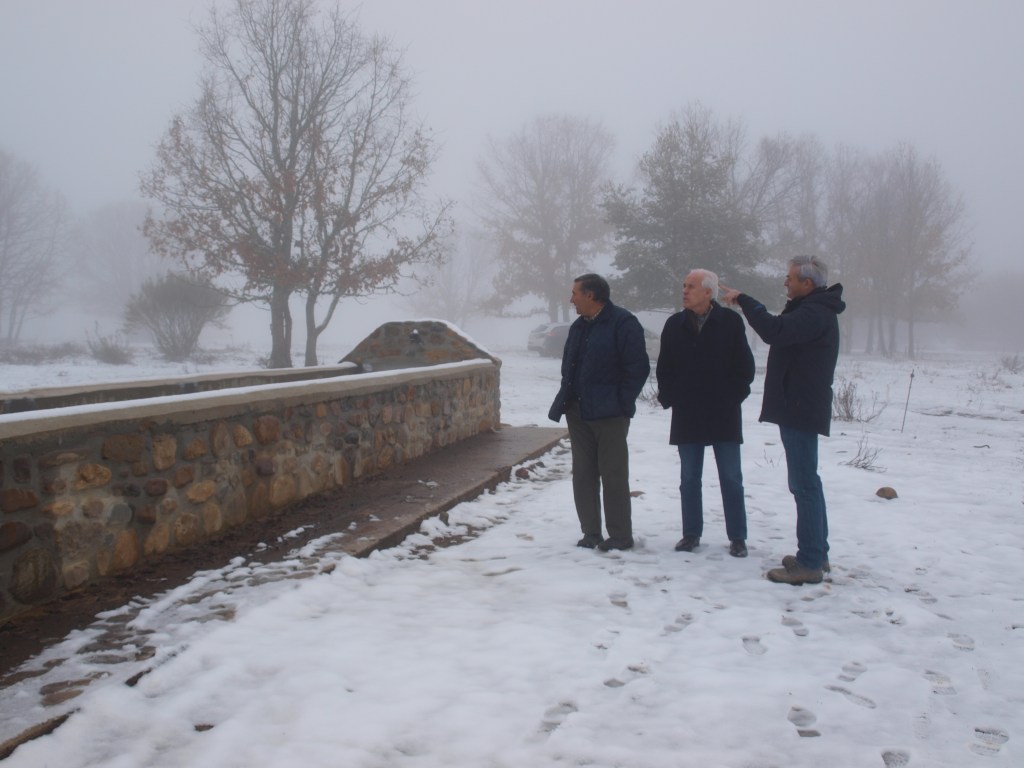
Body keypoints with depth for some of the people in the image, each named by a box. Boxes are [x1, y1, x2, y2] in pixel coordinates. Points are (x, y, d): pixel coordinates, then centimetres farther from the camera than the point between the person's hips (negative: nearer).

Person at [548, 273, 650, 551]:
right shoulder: (578, 327, 15)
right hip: (578, 412, 8)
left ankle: (620, 536, 7)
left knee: (613, 476, -2)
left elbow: (638, 368, -13)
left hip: (609, 414, -7)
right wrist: (564, 402, 9)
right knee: (583, 475, 9)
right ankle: (591, 533, 18)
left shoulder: (623, 324, -10)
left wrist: (621, 403, -14)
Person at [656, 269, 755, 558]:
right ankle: (691, 533, 19)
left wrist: (734, 396, -5)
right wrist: (669, 398, 1)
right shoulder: (674, 324, 5)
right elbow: (663, 368, 10)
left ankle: (737, 537, 12)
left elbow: (745, 366, -1)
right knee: (689, 478, 9)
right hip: (687, 416, 3)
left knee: (731, 478, 3)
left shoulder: (730, 322, -3)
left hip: (724, 415, -3)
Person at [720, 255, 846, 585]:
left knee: (804, 484, -9)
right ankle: (816, 552, 26)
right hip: (799, 408, 11)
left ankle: (809, 564, -6)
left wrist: (742, 299, -24)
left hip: (801, 410, -11)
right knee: (806, 483, 17)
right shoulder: (812, 310, 17)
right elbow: (781, 331, 18)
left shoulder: (815, 314, -19)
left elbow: (774, 331, -33)